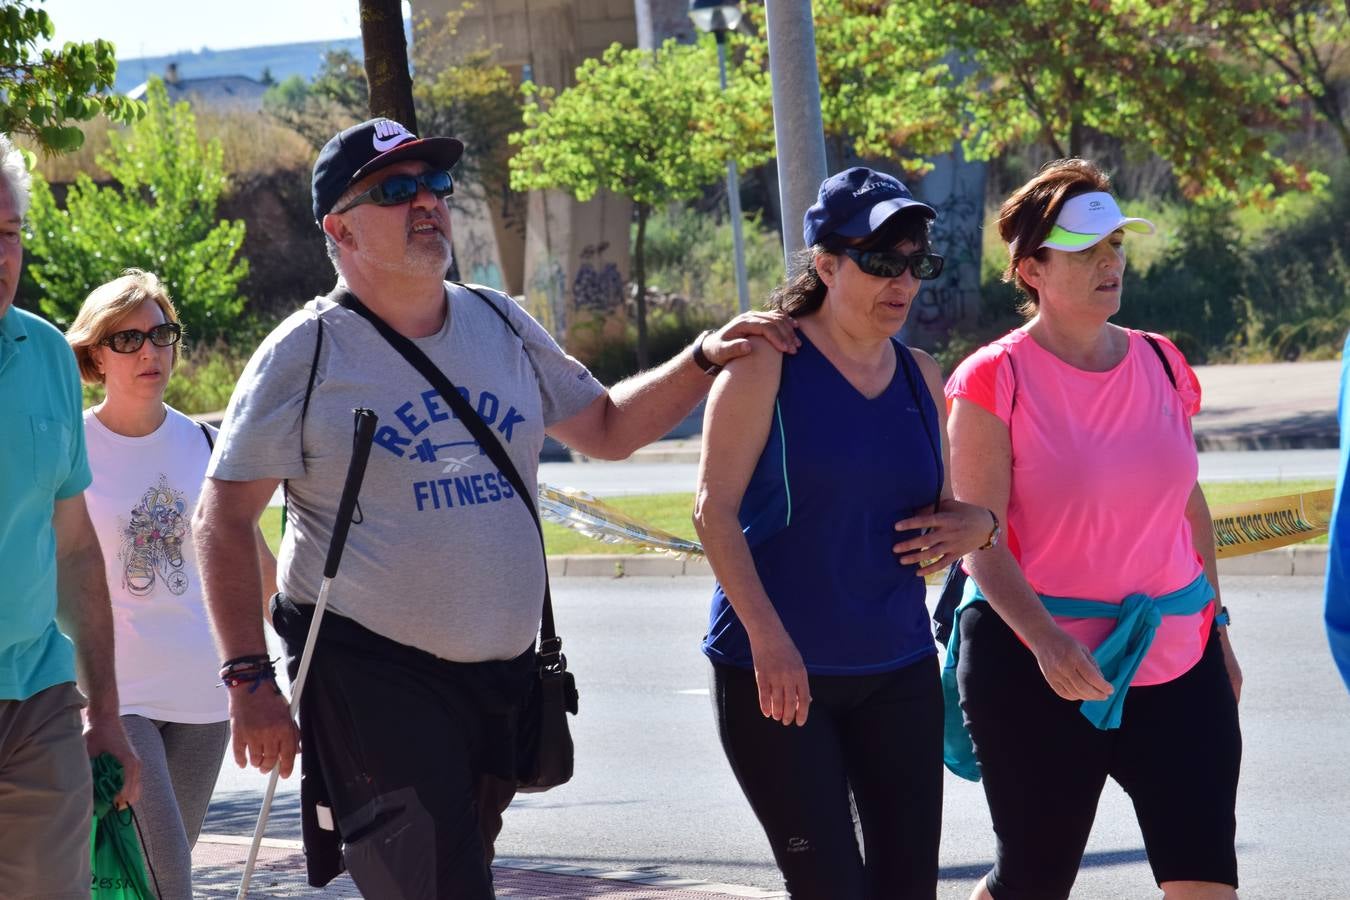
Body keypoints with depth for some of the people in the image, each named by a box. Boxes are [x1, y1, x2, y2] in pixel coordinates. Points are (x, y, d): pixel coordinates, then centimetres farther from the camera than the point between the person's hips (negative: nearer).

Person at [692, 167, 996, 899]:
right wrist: (768, 638, -22)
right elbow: (715, 509, -12)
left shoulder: (920, 378, 9)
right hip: (774, 672, -6)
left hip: (896, 668, 6)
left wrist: (974, 524, -6)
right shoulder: (766, 365, -8)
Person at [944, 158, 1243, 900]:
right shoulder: (994, 381, -9)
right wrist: (1043, 640, -28)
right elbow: (981, 537, -14)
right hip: (1036, 668, -4)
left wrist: (1217, 633, 18)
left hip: (1174, 658, 4)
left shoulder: (1162, 366, 7)